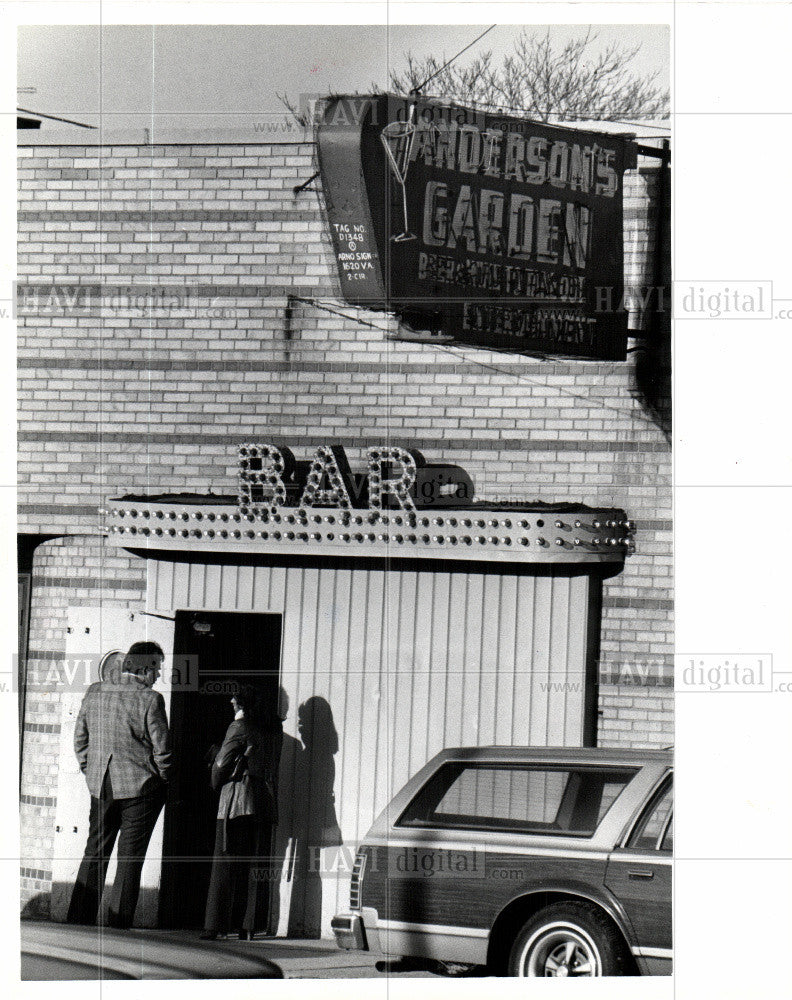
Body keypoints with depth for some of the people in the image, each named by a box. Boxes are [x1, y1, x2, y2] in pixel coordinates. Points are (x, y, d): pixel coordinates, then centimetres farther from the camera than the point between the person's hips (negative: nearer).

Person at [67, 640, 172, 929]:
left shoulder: (94, 692, 2)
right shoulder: (150, 700, -15)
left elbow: (80, 737, 9)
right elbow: (162, 749, -12)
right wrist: (164, 778, 4)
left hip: (100, 786, 5)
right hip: (141, 786, -5)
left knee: (94, 854, 13)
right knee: (130, 859, 3)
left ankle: (78, 919, 12)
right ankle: (118, 924, 4)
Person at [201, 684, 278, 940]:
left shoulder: (238, 729, -7)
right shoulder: (269, 734, 12)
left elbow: (221, 764, -7)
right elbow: (272, 769, 14)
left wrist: (215, 783, 9)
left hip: (236, 800, -6)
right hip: (264, 802, 6)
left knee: (226, 865, -4)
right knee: (256, 867, 6)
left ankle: (215, 926, -6)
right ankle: (249, 927, 4)